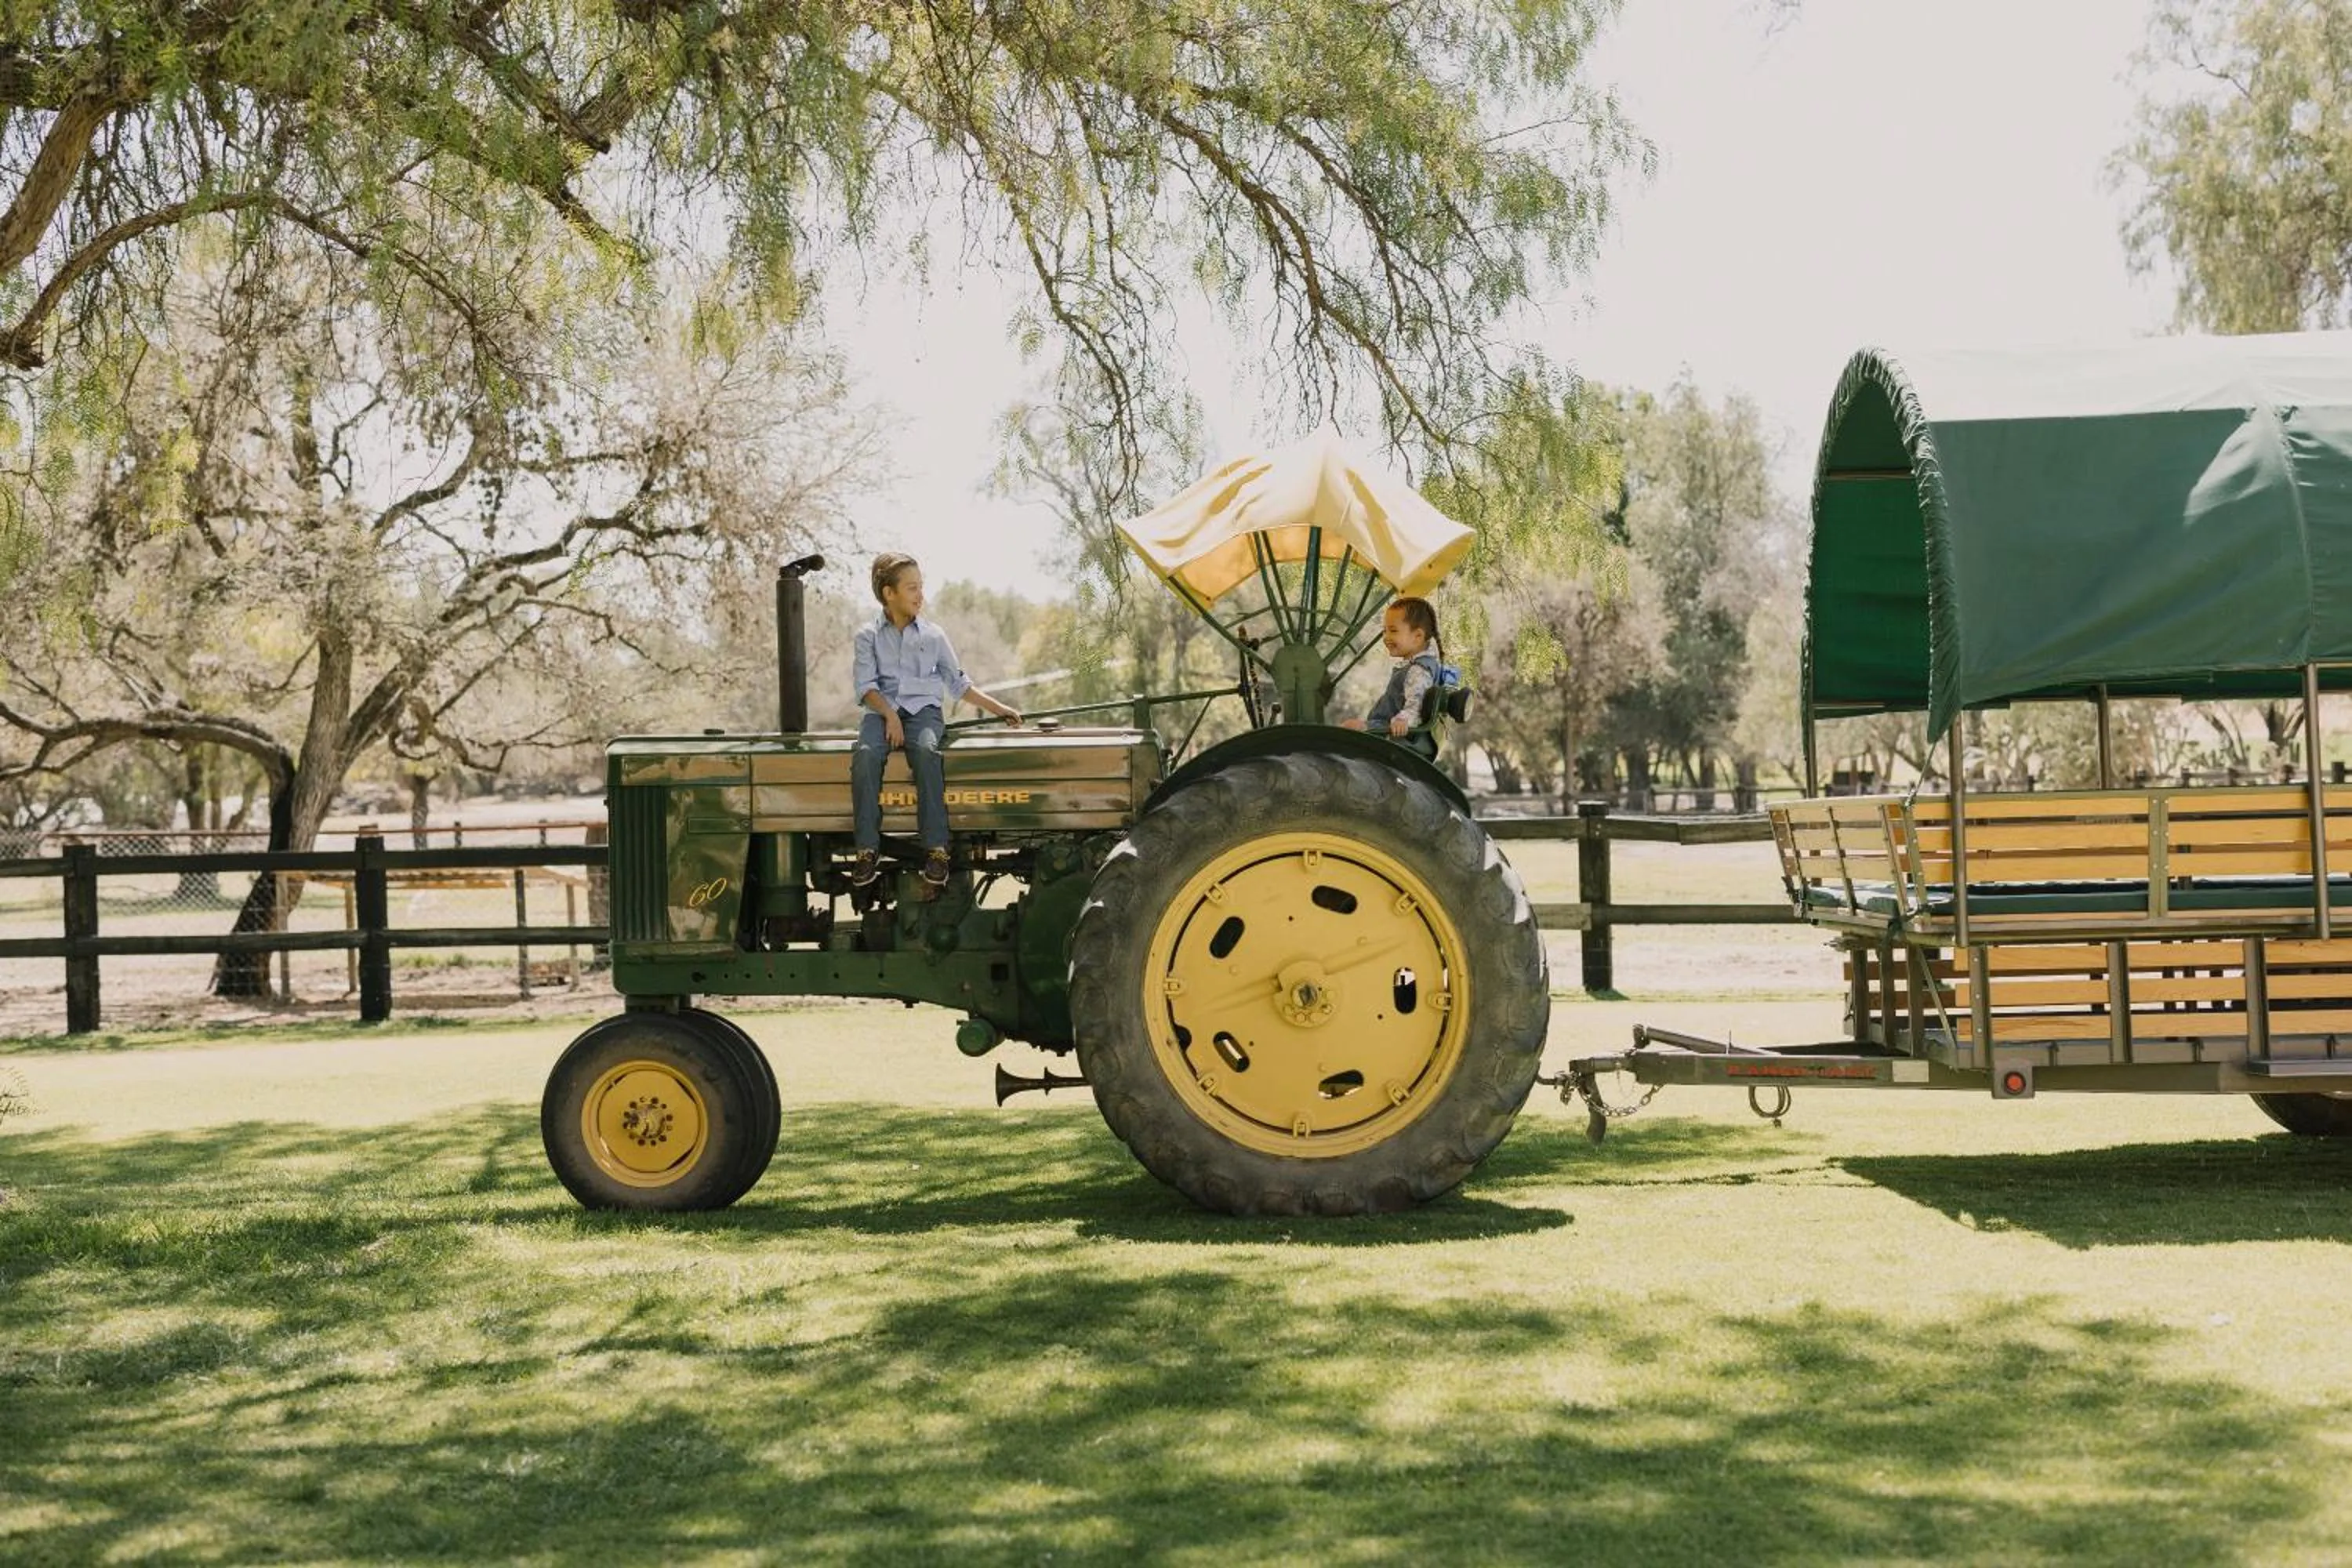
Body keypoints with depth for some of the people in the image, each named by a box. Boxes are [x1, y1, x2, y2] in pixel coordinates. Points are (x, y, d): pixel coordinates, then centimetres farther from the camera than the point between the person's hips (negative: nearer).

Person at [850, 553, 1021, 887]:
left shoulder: (934, 634, 16)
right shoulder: (868, 636, 11)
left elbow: (958, 684, 22)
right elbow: (866, 686, 0)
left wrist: (998, 709, 16)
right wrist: (888, 714, -17)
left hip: (924, 710, 0)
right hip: (881, 712, 0)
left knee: (926, 751, -35)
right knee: (865, 754, -33)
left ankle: (936, 848, -37)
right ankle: (868, 849, -31)